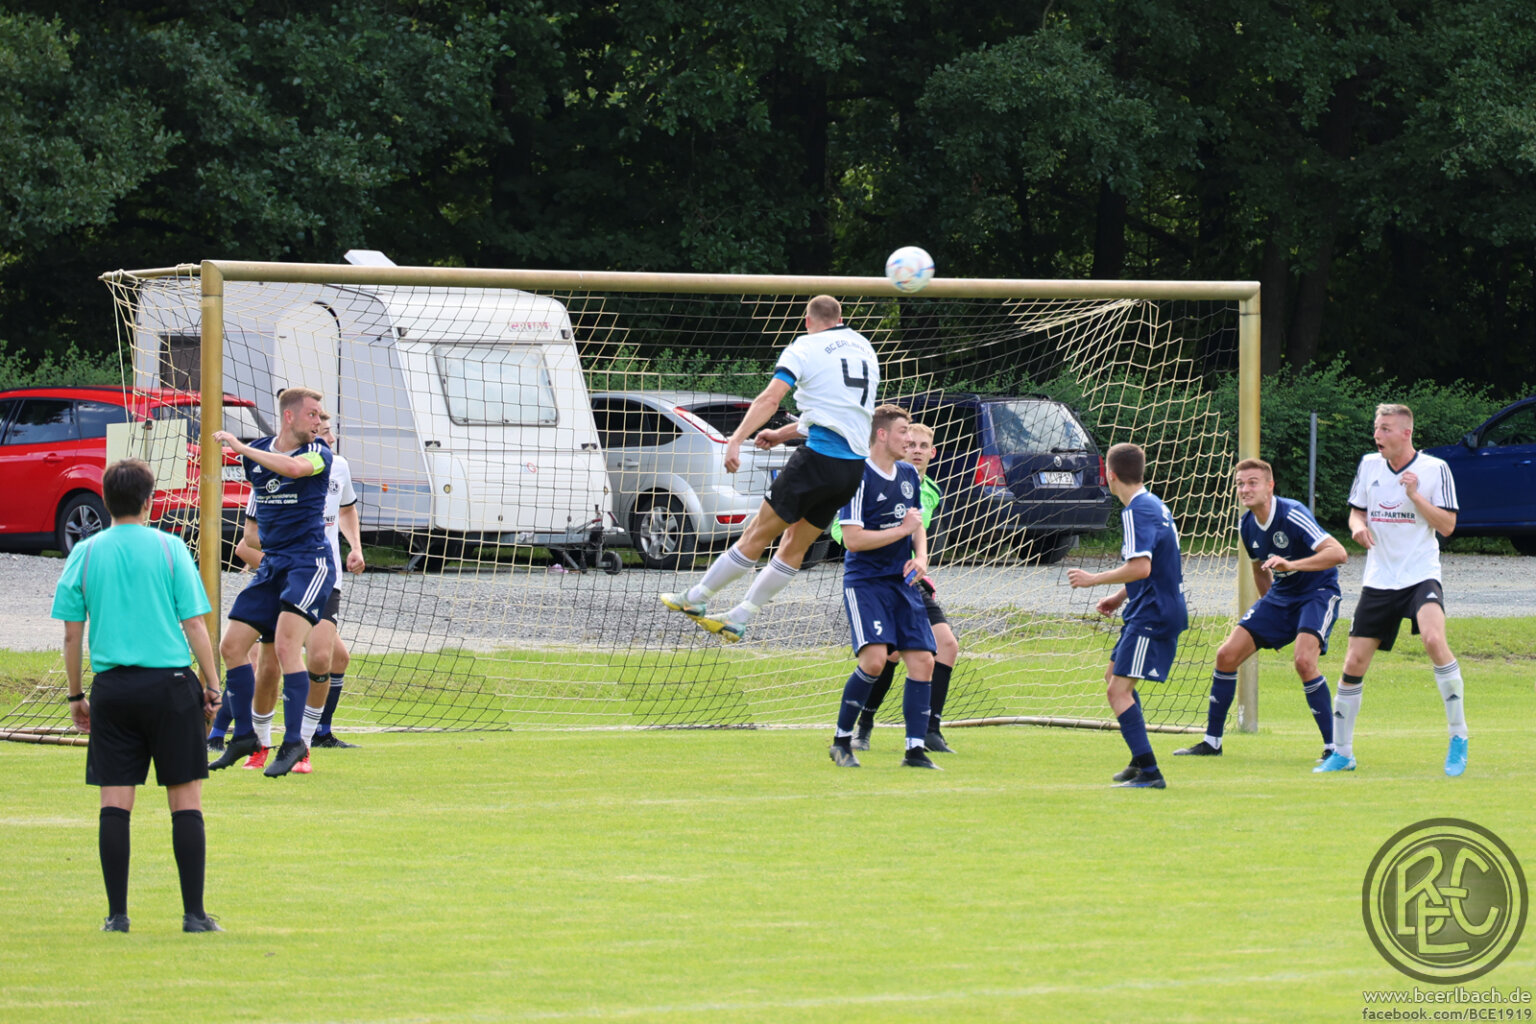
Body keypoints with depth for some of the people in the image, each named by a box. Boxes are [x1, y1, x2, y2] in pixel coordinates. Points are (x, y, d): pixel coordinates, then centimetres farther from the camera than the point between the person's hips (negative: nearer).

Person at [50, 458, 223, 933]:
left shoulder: (85, 554, 4)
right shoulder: (169, 549, -1)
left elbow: (72, 633, 5)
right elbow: (194, 626, -2)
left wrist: (76, 696, 14)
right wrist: (212, 687, 5)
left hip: (111, 687, 2)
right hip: (170, 681, -2)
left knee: (114, 803, 4)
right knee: (186, 801, 2)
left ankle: (117, 913, 2)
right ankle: (194, 913, -1)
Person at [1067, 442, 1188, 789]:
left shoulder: (1136, 512, -17)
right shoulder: (1154, 506, 14)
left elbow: (1140, 567, -27)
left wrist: (1093, 579, -16)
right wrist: (1120, 596, 23)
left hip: (1152, 615, -11)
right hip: (1151, 609, 11)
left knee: (1120, 690, -13)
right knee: (1114, 675, 24)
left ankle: (1149, 773, -18)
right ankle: (1140, 761, 29)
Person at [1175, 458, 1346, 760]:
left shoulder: (1292, 515, -24)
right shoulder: (1247, 527, -1)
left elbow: (1338, 553, -32)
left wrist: (1292, 565, -43)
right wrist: (1269, 613, 22)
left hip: (1318, 592, -7)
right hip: (1280, 595, 7)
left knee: (1303, 660, -29)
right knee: (1227, 655, -2)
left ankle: (1333, 747, -17)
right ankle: (1211, 741, 11)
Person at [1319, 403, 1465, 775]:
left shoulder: (1435, 469, -5)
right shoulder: (1369, 465, 6)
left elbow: (1447, 525, -7)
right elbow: (1356, 511, 17)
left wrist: (1416, 496, -19)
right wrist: (1358, 526, -6)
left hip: (1421, 575, -4)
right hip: (1378, 579, 4)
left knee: (1434, 639, -30)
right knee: (1354, 663, 0)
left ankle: (1458, 737, -18)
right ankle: (1341, 752, 16)